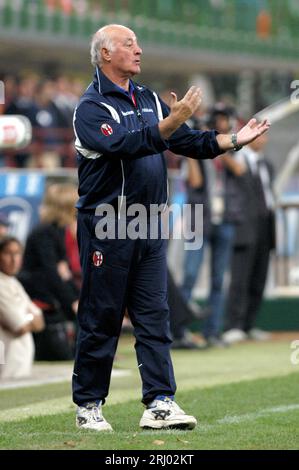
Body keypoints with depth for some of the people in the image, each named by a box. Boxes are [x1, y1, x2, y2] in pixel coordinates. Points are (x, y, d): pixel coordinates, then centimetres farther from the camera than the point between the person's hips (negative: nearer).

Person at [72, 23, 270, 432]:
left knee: (154, 316, 1)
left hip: (149, 227, 7)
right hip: (107, 227, -7)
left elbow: (187, 142, 11)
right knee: (100, 318, -1)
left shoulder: (149, 100, 16)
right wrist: (169, 124, -34)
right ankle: (88, 406, 7)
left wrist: (234, 140, -2)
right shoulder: (91, 107, -8)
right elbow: (123, 145, -24)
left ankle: (159, 404, -1)